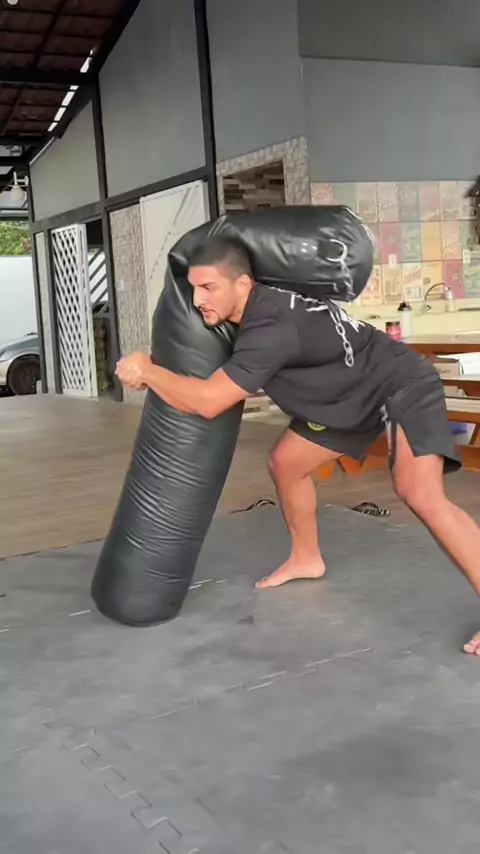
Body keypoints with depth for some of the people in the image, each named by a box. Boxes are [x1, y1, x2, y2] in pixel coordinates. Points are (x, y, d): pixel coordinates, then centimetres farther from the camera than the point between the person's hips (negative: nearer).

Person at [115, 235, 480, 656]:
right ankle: (307, 559, 34)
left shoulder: (272, 329, -35)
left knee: (419, 493, -29)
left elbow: (206, 401, -36)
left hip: (404, 387, -10)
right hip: (347, 399, 10)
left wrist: (146, 371, -23)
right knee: (285, 463, 12)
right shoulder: (263, 303, -6)